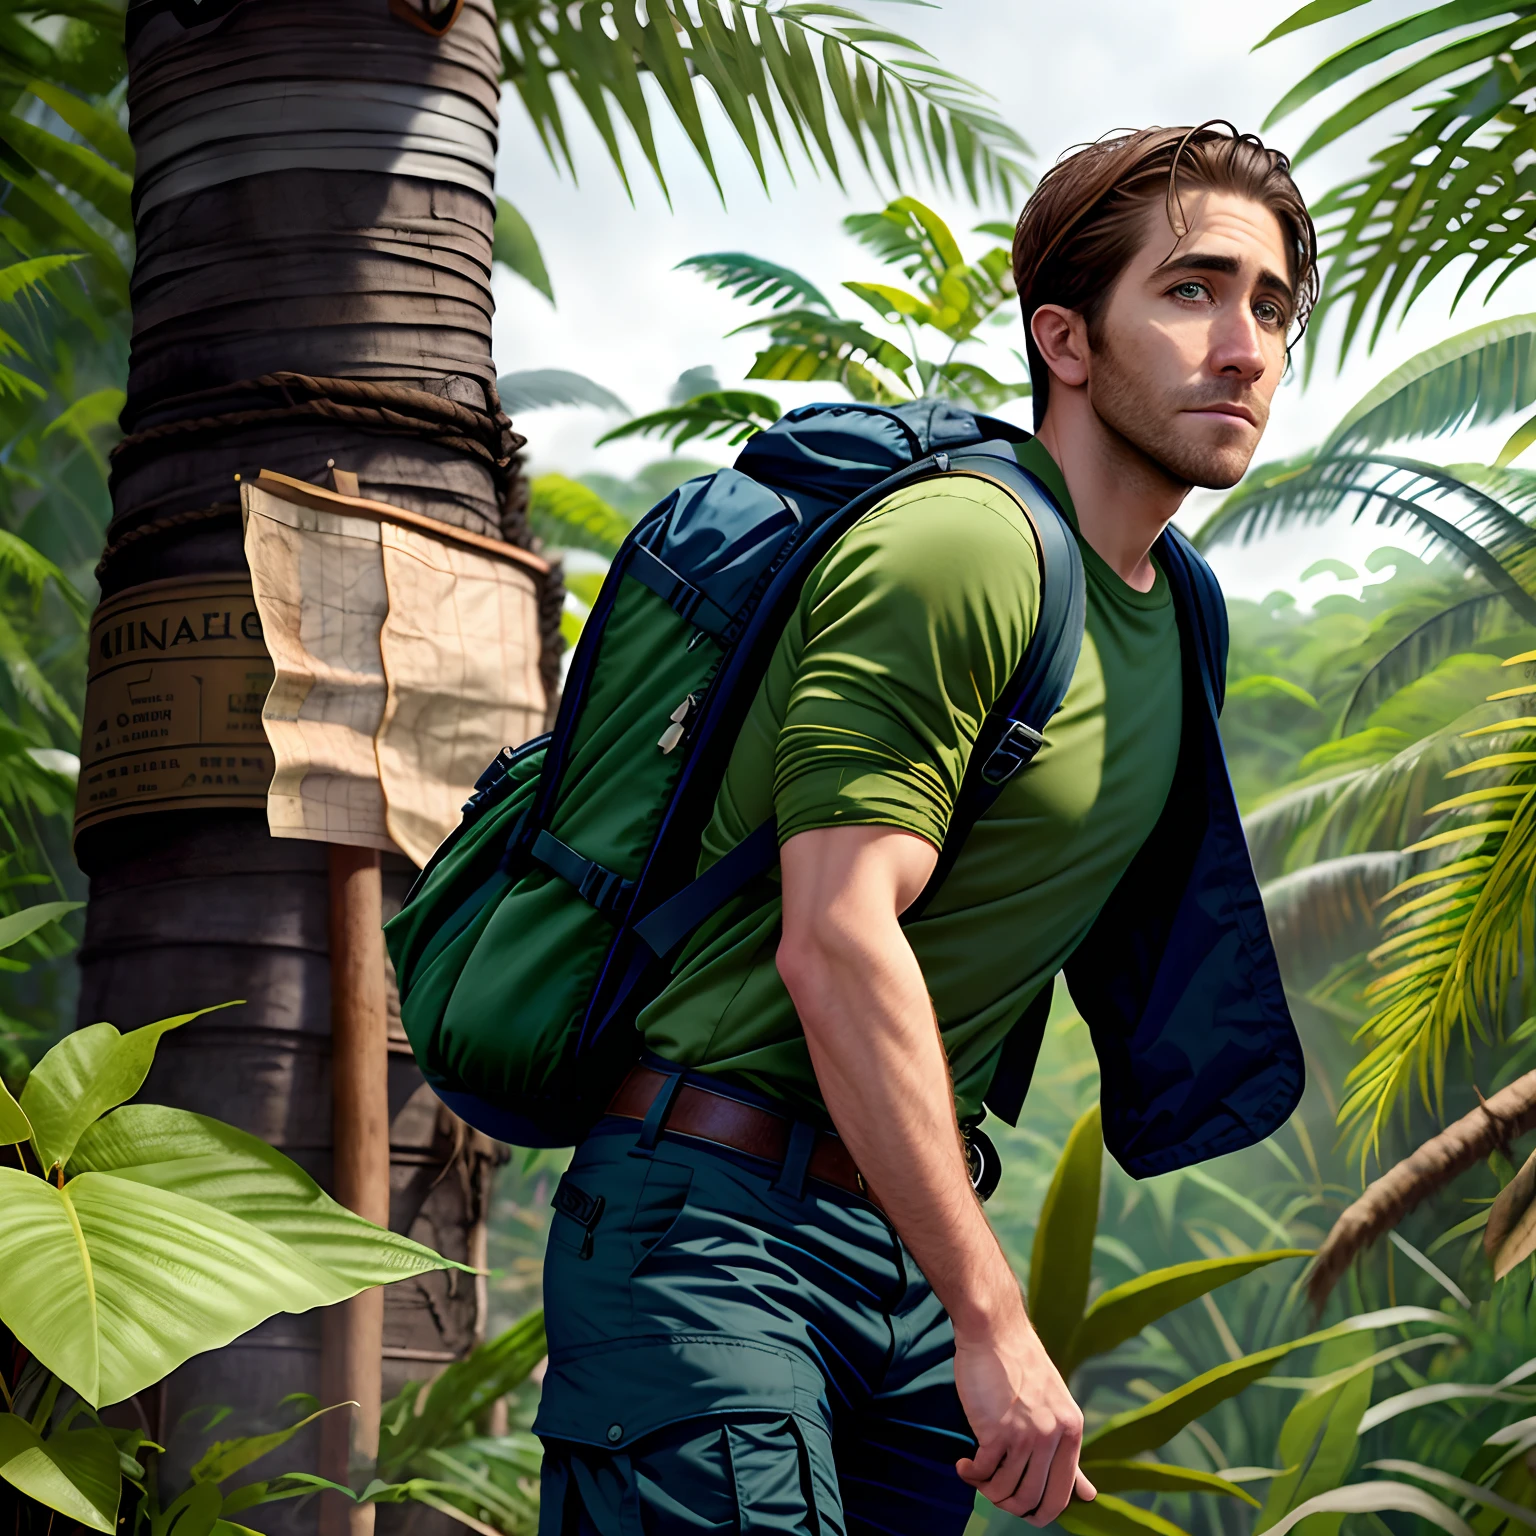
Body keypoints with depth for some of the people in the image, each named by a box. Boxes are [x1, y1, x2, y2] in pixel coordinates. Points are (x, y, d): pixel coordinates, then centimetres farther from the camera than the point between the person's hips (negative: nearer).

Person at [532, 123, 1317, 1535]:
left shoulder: (1168, 617, 15)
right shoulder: (960, 551, -15)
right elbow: (836, 943, -22)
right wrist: (994, 1321, -22)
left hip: (908, 1236, 9)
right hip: (719, 1215, -8)